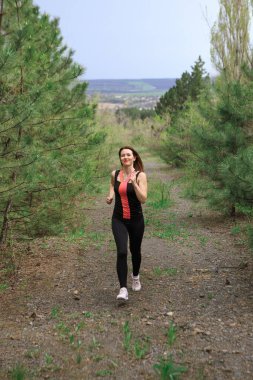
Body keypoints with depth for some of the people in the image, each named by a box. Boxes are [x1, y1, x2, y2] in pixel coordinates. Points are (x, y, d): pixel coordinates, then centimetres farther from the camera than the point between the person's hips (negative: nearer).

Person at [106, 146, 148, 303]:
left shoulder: (140, 175, -9)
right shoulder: (114, 174, 0)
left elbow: (143, 199, -18)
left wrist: (134, 182, -29)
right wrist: (110, 196, 4)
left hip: (136, 219, -1)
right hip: (118, 219, 1)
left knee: (135, 250, 17)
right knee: (121, 252, -16)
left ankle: (136, 276, 45)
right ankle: (123, 289, -13)